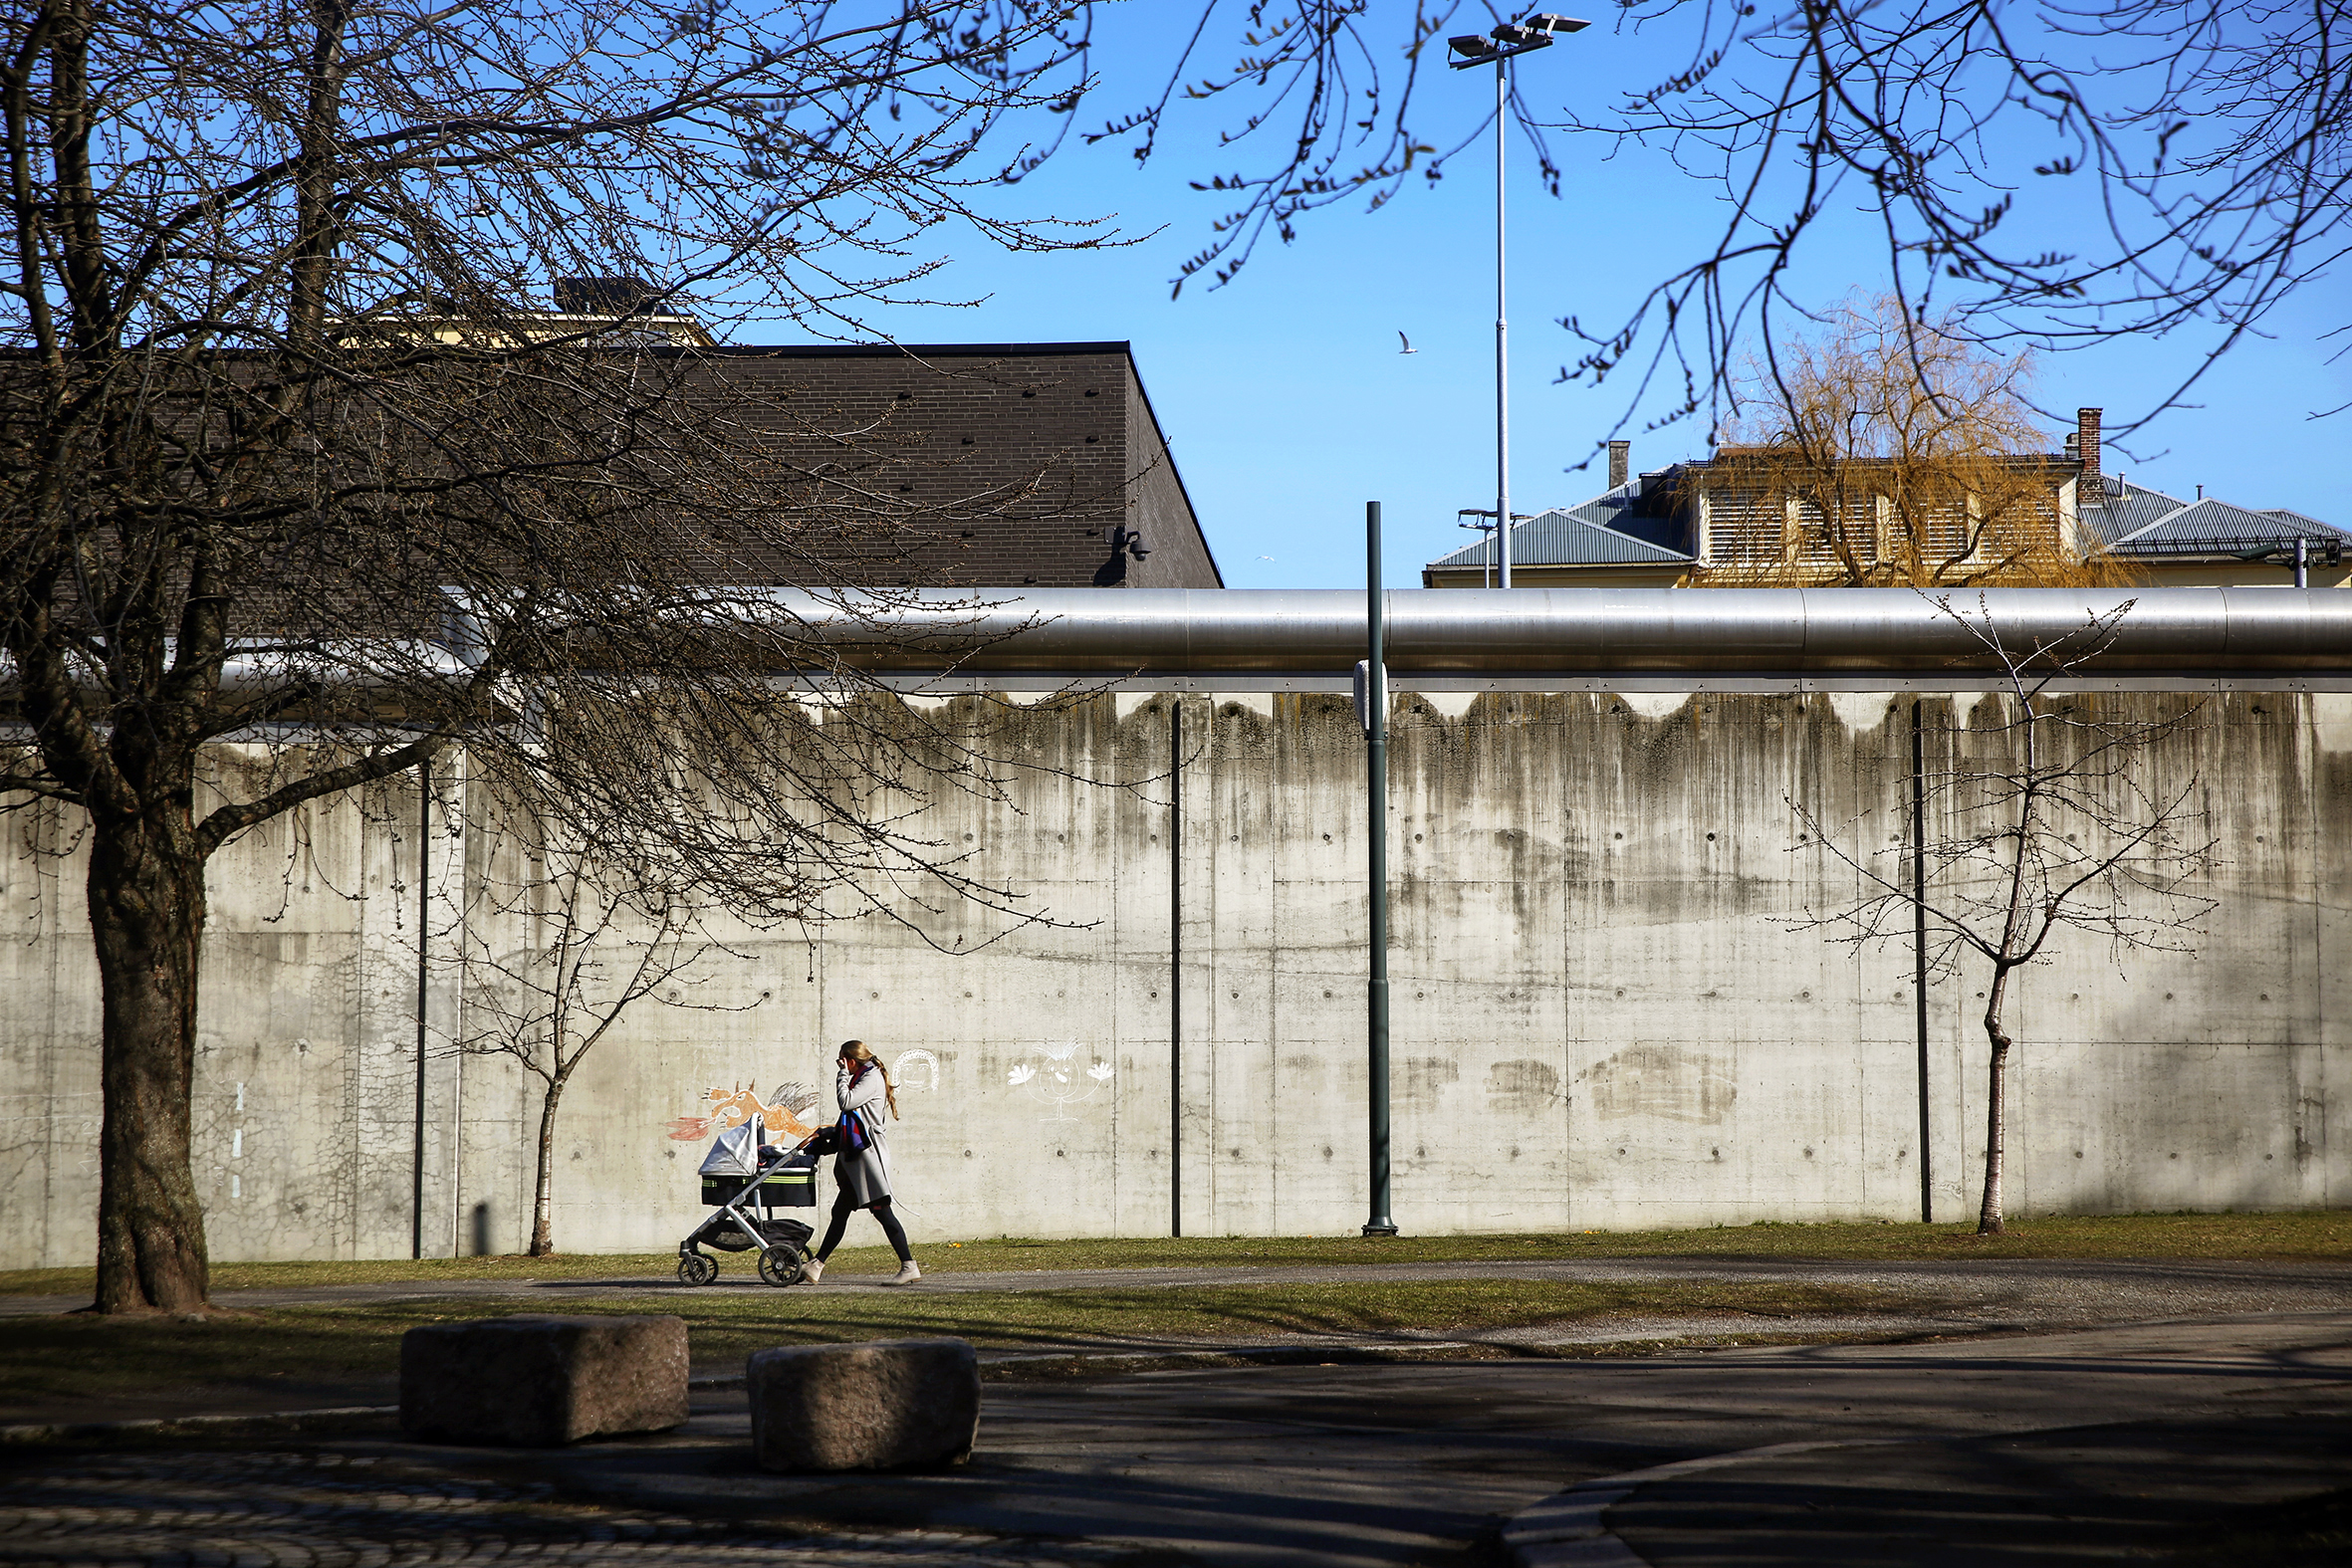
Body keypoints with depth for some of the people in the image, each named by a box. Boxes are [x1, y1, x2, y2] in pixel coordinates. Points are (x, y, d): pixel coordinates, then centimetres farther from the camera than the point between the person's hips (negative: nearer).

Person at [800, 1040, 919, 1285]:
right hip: (854, 1154, 10)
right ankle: (817, 1265, 16)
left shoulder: (872, 1078, -9)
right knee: (840, 1211, 12)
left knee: (881, 1209, -11)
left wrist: (842, 1075, -9)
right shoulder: (862, 1077, 20)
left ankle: (909, 1267, -10)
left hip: (868, 1152, -10)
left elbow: (846, 1102, -19)